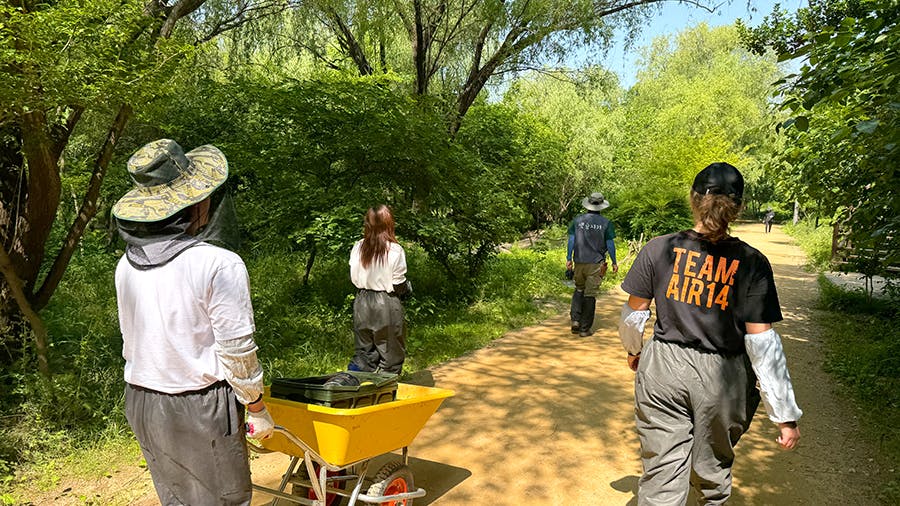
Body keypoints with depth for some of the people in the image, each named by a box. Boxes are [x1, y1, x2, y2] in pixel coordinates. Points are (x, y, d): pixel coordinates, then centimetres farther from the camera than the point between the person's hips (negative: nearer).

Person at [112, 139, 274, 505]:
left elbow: (130, 342, 8)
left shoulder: (126, 266, -1)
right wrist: (258, 410, -4)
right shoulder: (219, 264, -21)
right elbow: (237, 350, -17)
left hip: (140, 400, 7)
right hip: (200, 407, -6)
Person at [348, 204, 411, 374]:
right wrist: (408, 287, 10)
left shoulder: (358, 247, -1)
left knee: (364, 351, 16)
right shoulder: (395, 250, -14)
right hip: (386, 305, -4)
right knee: (390, 354, 8)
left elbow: (354, 278, 4)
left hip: (362, 302, 5)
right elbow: (399, 285, -11)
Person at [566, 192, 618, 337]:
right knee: (590, 295, 3)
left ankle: (575, 320, 5)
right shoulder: (606, 223, -3)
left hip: (579, 262, 2)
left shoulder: (578, 219, 2)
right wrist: (614, 262, 9)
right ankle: (585, 329, 8)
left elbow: (571, 240, 2)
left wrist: (569, 258, 8)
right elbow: (610, 244, -1)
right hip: (596, 264, -2)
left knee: (579, 290, 20)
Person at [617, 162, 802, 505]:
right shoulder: (751, 263, -12)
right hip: (722, 380, 0)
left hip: (663, 371, 0)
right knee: (712, 471, 25)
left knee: (661, 476, 10)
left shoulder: (658, 248, -8)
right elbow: (762, 341, -13)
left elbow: (634, 313, -1)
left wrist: (633, 350, 21)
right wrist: (786, 415, -5)